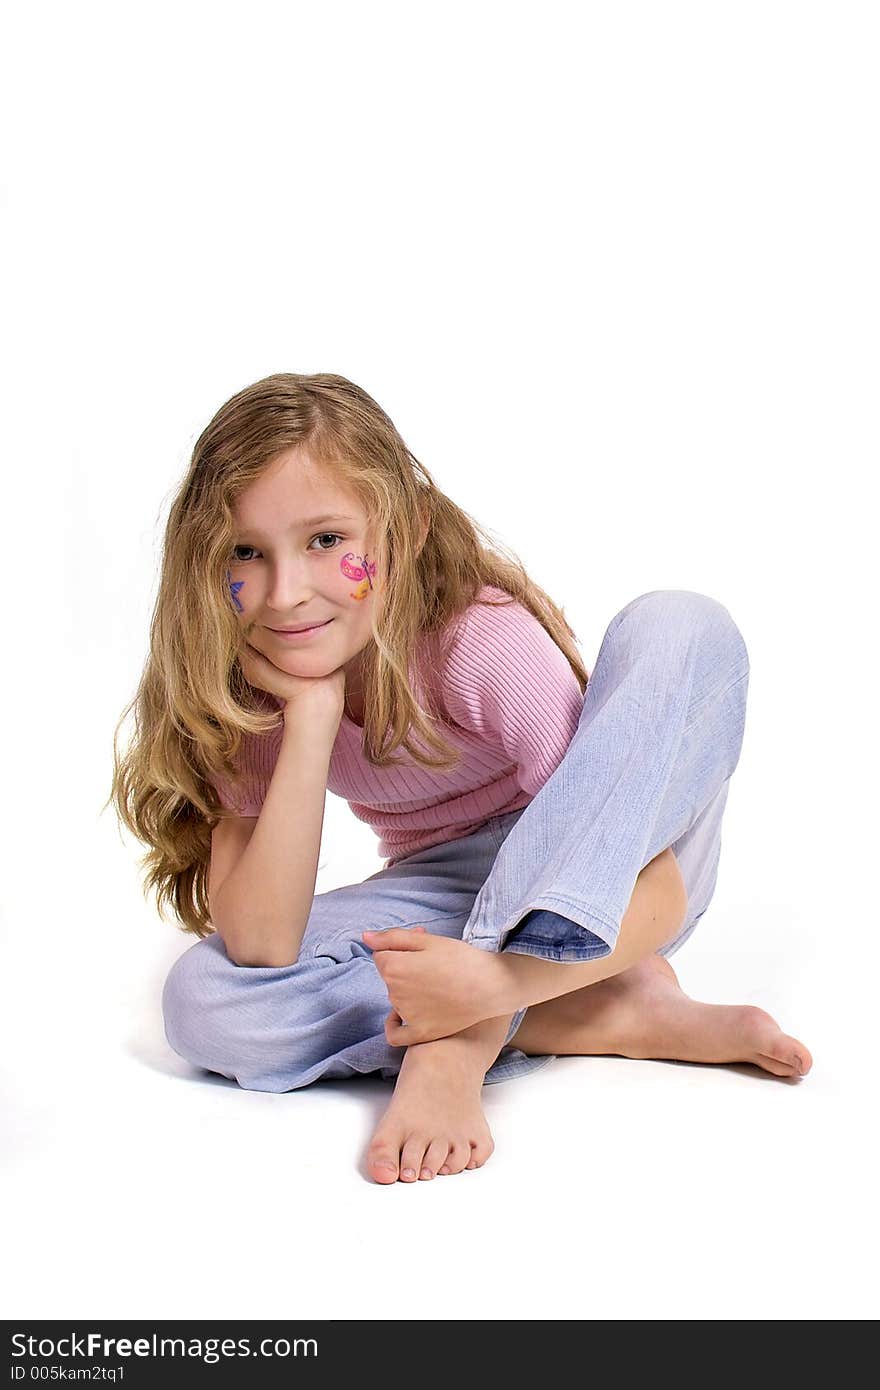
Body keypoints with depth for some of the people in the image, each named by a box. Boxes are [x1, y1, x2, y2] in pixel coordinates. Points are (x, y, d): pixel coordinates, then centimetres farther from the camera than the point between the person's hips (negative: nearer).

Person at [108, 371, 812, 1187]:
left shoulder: (487, 639, -25)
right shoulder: (244, 687, -14)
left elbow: (659, 894, -26)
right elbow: (259, 945, -24)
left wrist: (494, 980, -45)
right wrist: (310, 714, -33)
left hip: (609, 881, -2)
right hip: (448, 898, 3)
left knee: (678, 627, -30)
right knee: (205, 1003, -24)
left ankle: (457, 1042, -35)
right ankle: (618, 1015, -21)